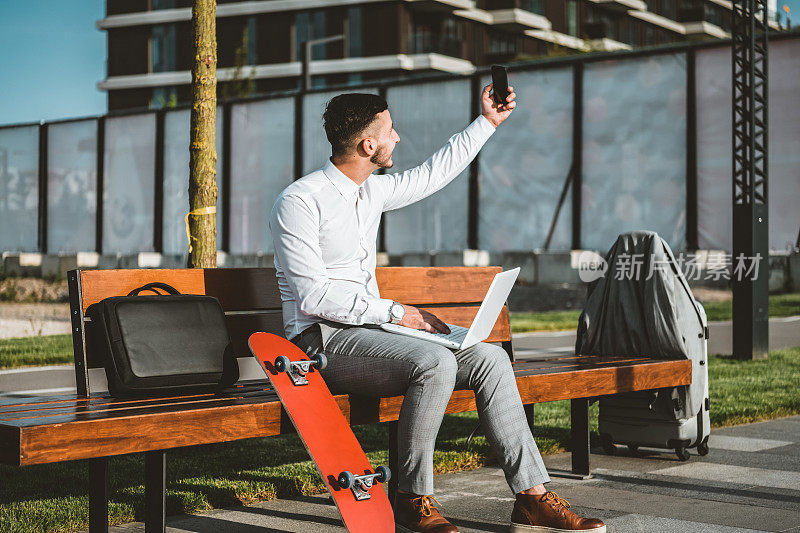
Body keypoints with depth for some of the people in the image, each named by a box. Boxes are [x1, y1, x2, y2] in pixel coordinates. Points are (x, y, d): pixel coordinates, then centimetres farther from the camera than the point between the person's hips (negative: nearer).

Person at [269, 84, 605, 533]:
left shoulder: (371, 191, 13)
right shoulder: (299, 201, -11)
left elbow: (431, 176, 30)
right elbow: (312, 297, -18)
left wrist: (487, 122, 32)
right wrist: (393, 311, -19)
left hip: (369, 327, 8)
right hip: (325, 341, -8)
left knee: (489, 357, -10)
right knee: (435, 363, -33)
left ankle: (532, 497, -12)